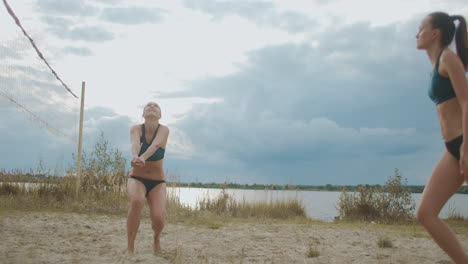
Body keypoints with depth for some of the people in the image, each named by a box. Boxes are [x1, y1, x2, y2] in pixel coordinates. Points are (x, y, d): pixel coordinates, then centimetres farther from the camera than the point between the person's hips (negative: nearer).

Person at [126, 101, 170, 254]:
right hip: (137, 178, 0)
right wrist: (135, 157, -52)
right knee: (137, 201, -34)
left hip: (158, 182, 0)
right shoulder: (136, 129, -7)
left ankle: (156, 238, 17)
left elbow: (156, 144, -30)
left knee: (158, 217, -22)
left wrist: (143, 157, -51)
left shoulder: (164, 130, -9)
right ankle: (130, 247, -20)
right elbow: (135, 143, -29)